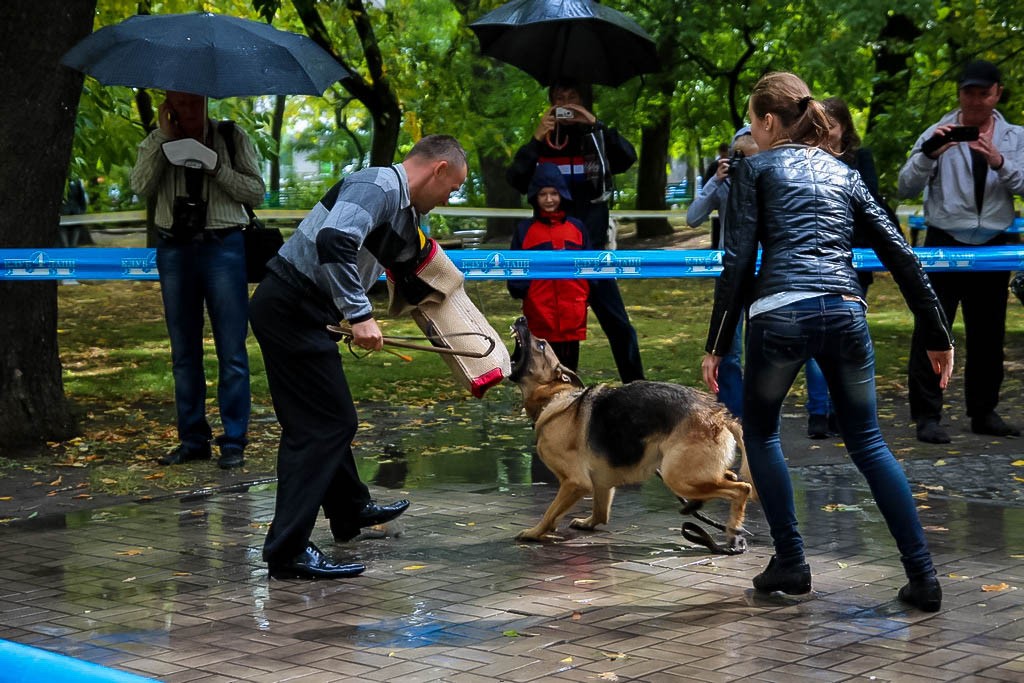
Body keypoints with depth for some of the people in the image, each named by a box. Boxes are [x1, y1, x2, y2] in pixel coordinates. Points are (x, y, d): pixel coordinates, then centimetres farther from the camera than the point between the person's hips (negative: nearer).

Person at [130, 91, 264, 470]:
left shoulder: (232, 137, 4)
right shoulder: (158, 141, 9)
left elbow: (256, 191, 0)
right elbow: (141, 186, -7)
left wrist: (216, 166, -12)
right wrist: (163, 137, -11)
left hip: (223, 248, -3)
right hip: (173, 249, 3)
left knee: (231, 351, -5)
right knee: (184, 353, 8)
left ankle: (234, 442, -1)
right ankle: (192, 439, 15)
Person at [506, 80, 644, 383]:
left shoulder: (597, 139, 4)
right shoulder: (543, 144, 5)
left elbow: (628, 157, -16)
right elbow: (515, 180, -10)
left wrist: (596, 125, -24)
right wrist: (536, 139, -19)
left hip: (593, 251, -1)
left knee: (618, 325, -1)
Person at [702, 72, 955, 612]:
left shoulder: (756, 169, 10)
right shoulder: (843, 173, 22)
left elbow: (738, 262, 1)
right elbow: (899, 253, 17)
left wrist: (716, 345, 3)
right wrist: (937, 335, 20)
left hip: (780, 314, -4)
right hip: (845, 313, 4)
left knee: (760, 430, 18)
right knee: (867, 441, 14)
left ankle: (790, 564, 16)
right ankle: (922, 576, 6)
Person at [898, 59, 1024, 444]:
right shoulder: (940, 134, 0)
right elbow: (906, 188, -7)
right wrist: (928, 155, -23)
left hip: (992, 247, 3)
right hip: (945, 245, -3)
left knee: (988, 334, 11)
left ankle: (984, 413, 22)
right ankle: (927, 416, 0)